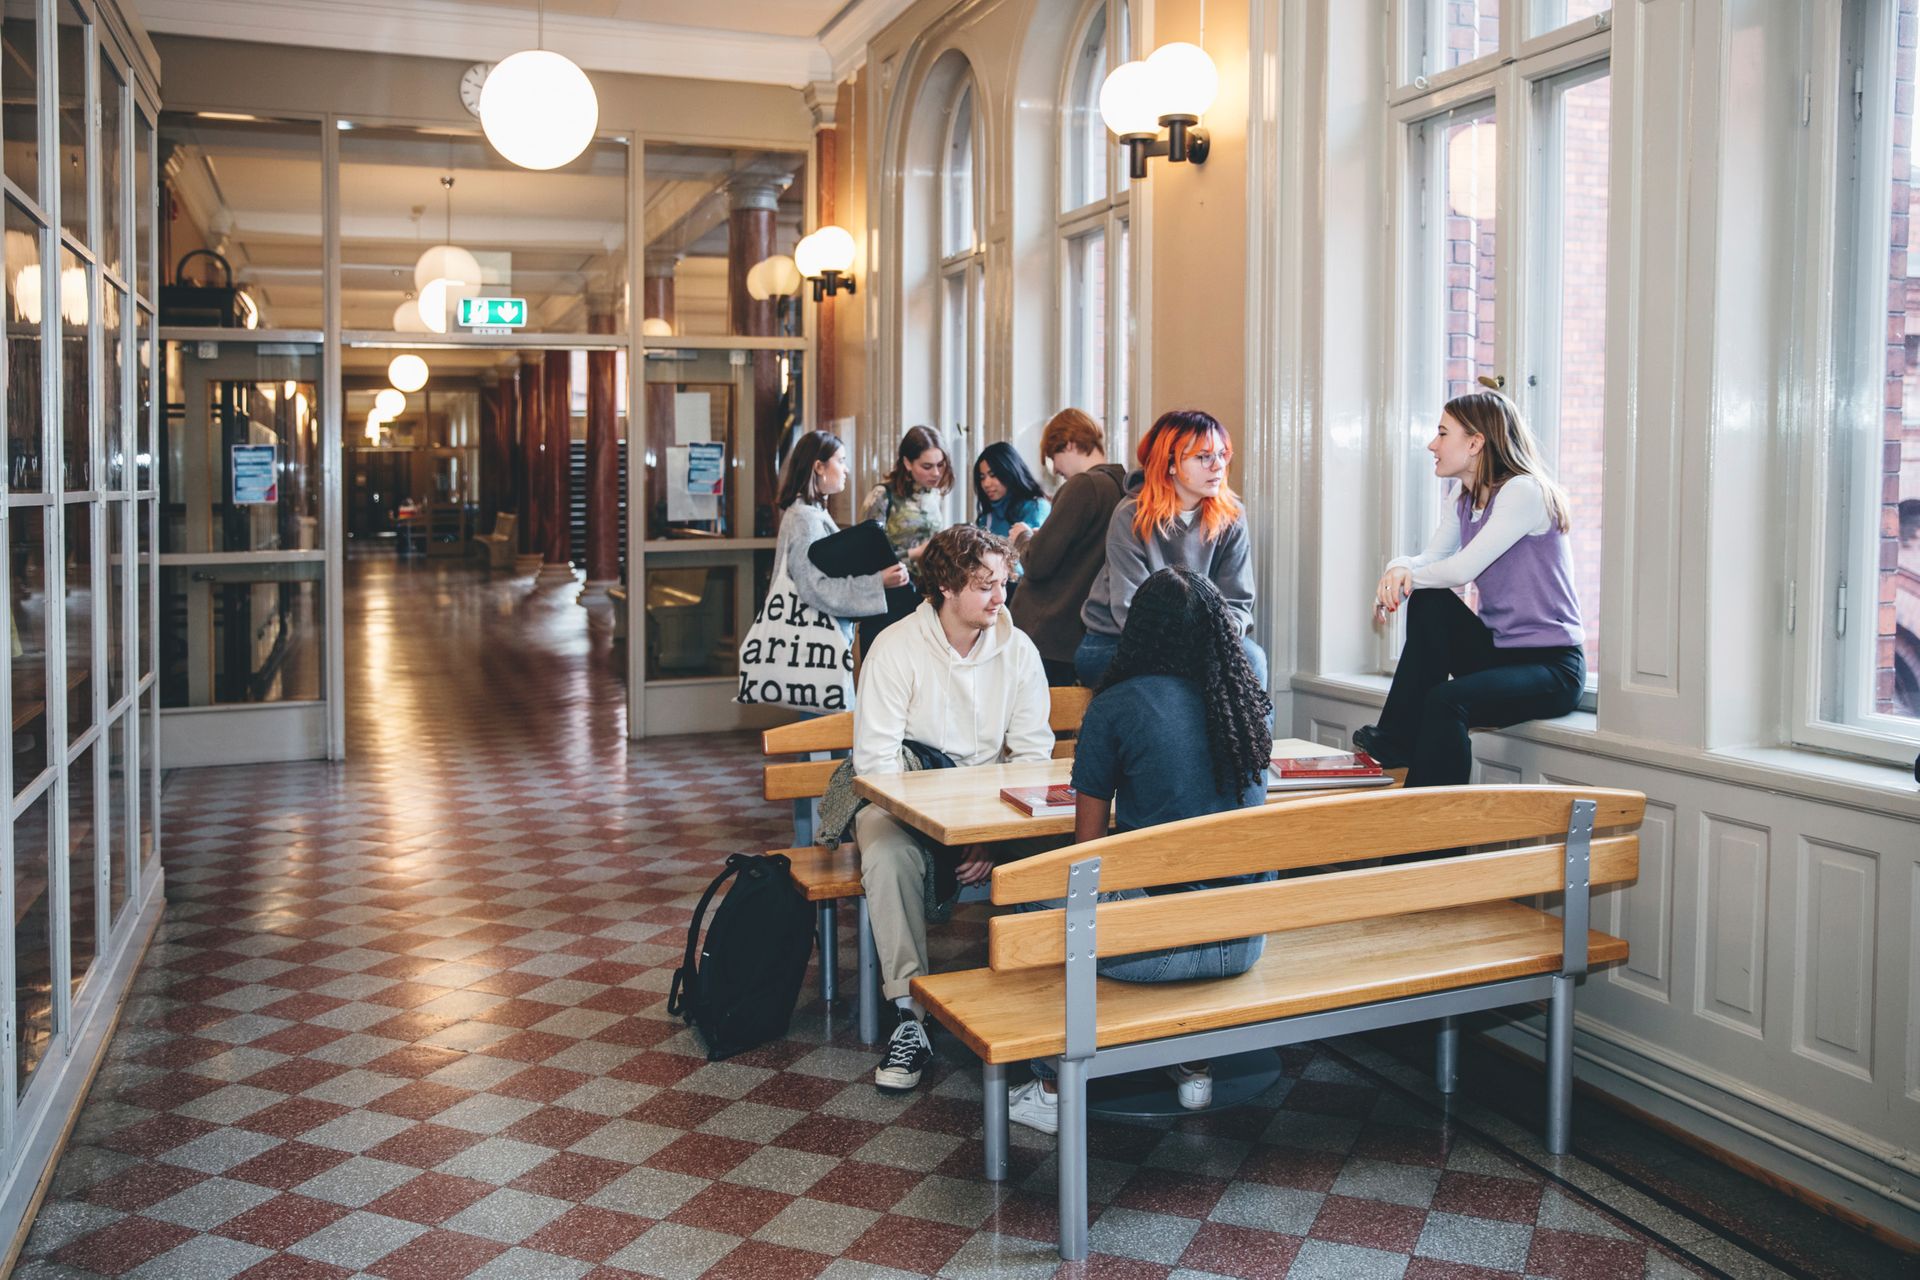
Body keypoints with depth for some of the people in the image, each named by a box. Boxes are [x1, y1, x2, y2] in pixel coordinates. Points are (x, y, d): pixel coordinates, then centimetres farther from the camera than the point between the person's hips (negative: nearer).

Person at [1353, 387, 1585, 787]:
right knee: (1428, 601, -12)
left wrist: (1405, 577, -7)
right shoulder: (1462, 498, 12)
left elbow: (1463, 569, -22)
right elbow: (1431, 559, 1)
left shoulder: (1523, 491, -16)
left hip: (1552, 665, -8)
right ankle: (1397, 739, -11)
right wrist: (1399, 568, -21)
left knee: (1446, 701, -31)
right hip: (1498, 649, 8)